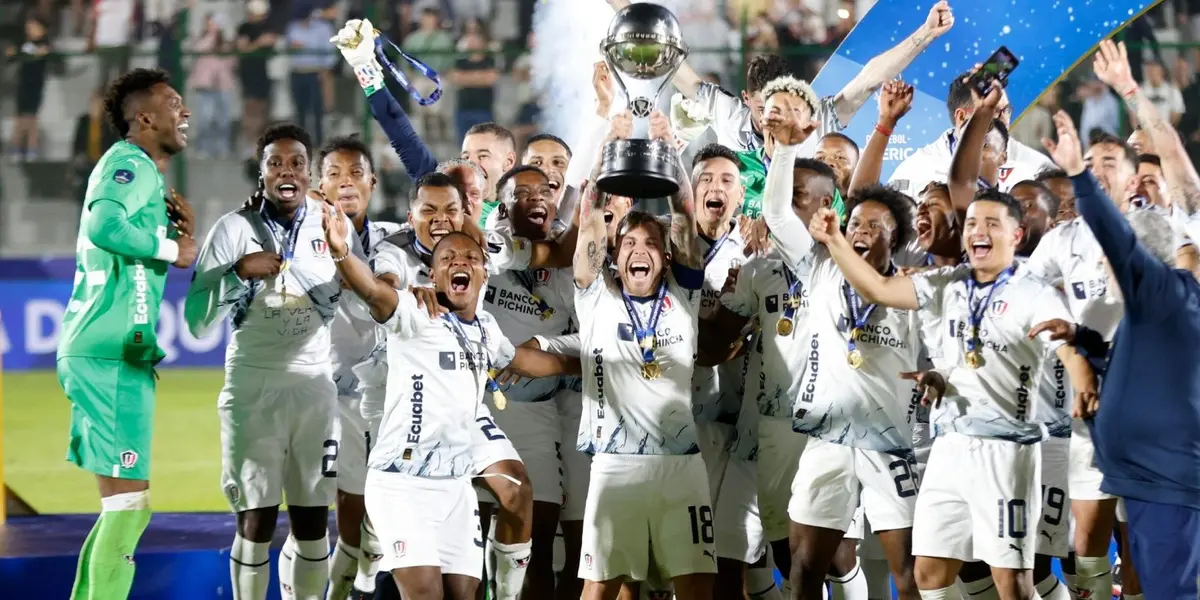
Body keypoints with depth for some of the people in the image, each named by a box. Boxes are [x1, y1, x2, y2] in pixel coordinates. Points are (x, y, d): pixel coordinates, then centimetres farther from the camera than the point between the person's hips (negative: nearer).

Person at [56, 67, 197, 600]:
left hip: (102, 353, 11)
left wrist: (183, 236, 11)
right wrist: (171, 248, -16)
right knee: (128, 503, -11)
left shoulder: (141, 172, 23)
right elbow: (104, 225, -29)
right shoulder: (130, 163, -9)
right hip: (111, 354, -11)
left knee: (123, 505, 14)